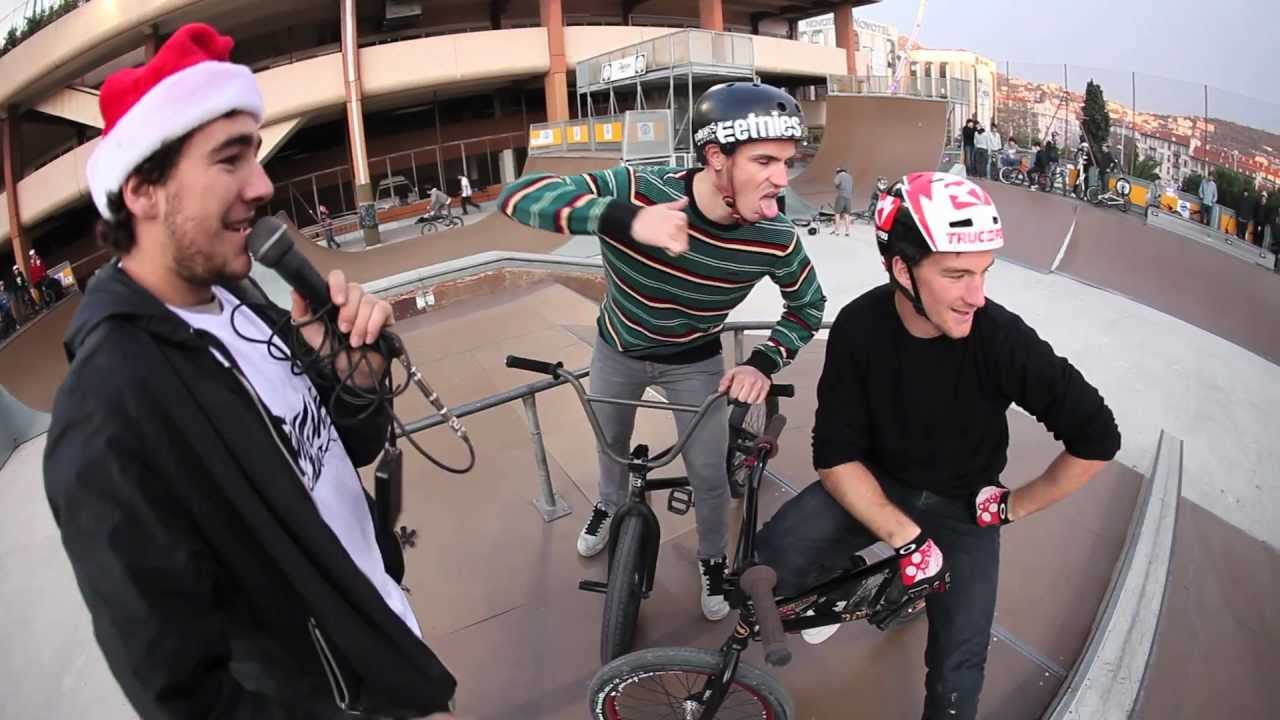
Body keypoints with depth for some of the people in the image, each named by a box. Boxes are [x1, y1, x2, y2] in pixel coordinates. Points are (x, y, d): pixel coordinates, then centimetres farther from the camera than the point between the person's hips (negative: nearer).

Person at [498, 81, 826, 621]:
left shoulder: (775, 239, -29)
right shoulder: (636, 190, -36)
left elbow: (808, 306, -9)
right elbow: (517, 196, -43)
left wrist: (764, 363, -25)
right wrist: (623, 219, -57)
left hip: (695, 362, 0)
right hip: (618, 349, 1)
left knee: (710, 475, 8)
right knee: (612, 443, 25)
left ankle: (712, 558, 40)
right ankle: (611, 505, 59)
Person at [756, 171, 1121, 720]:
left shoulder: (1002, 337, -26)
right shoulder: (859, 326, -23)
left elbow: (1097, 437, -18)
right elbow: (836, 455, -20)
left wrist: (1015, 506, -10)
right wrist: (906, 536, -29)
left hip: (963, 506, 0)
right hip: (877, 484, 1)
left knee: (956, 673, -4)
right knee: (774, 560, -23)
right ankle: (843, 574, 12)